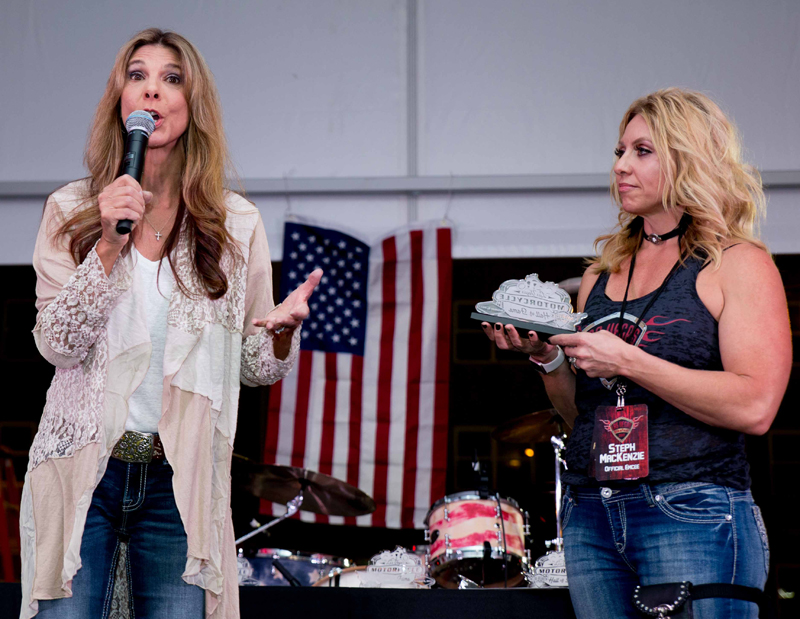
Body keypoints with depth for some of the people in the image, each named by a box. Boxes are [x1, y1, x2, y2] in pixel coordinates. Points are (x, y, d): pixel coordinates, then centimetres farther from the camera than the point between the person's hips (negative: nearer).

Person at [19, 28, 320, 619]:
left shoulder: (236, 222, 4)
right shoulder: (71, 210, 4)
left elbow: (254, 366, 7)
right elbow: (57, 344, -5)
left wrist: (282, 332, -15)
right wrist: (109, 244, -16)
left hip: (179, 481, 1)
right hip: (82, 467, 0)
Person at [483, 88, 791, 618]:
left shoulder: (738, 264, 0)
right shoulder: (602, 274, 16)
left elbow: (755, 406, -14)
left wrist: (625, 360, -15)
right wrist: (546, 356, 1)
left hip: (693, 518, -5)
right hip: (590, 517, 5)